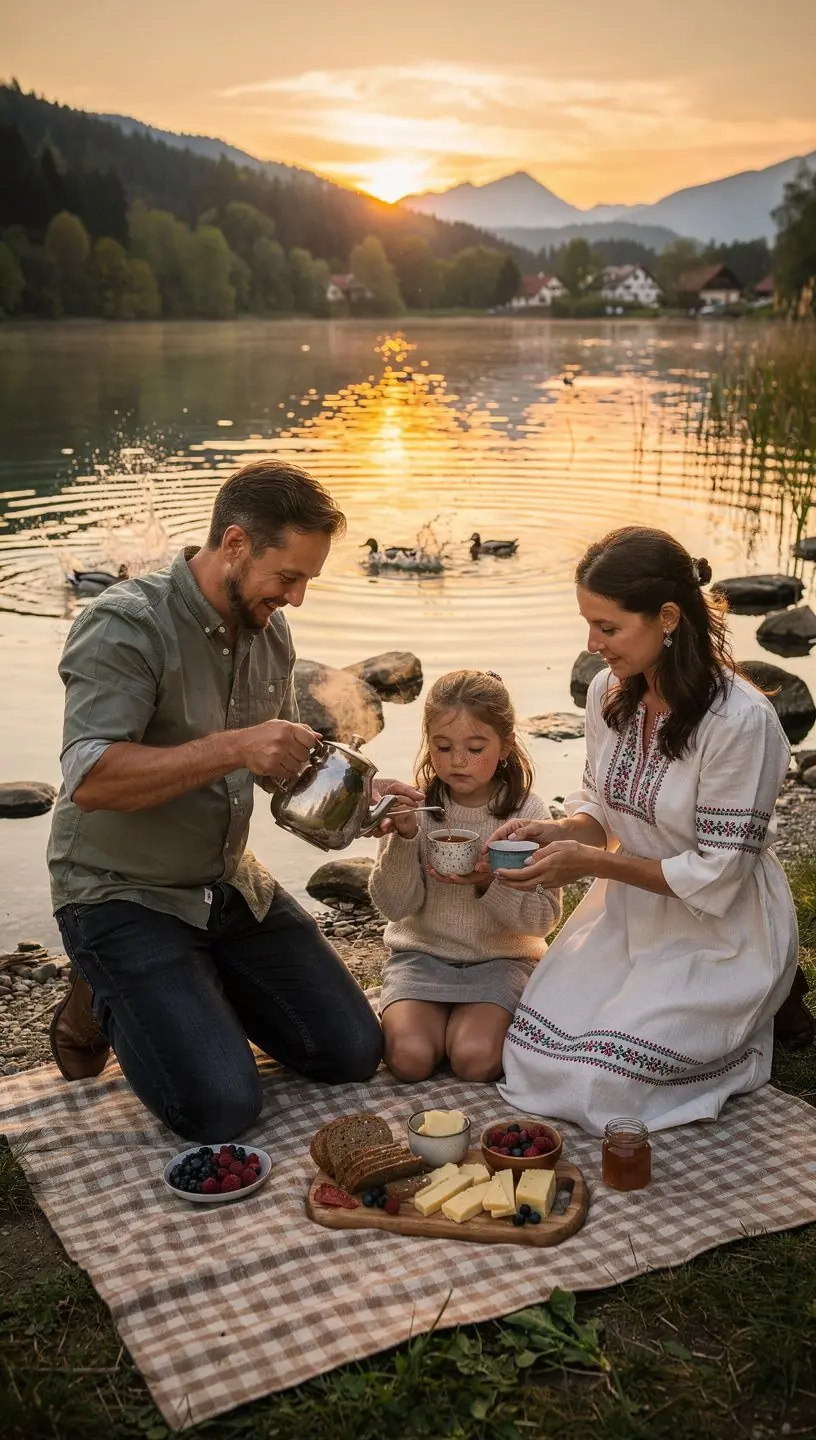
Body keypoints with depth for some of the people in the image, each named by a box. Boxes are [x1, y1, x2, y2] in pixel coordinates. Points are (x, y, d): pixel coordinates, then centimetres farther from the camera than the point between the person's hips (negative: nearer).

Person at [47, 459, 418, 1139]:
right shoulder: (126, 626, -21)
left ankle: (203, 989, 23)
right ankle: (102, 1003, 11)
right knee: (222, 1107, -16)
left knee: (354, 1052, 3)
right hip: (123, 895, -7)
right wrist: (233, 748, -37)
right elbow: (90, 781, -31)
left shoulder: (269, 630, 2)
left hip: (230, 881, 7)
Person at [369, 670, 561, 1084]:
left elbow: (543, 917, -8)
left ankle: (482, 1019, 8)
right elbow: (395, 906, -8)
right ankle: (440, 1016, 10)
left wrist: (490, 882, -26)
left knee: (475, 1059, -24)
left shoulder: (527, 813, -8)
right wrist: (404, 839, -24)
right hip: (422, 953, 1)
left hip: (500, 958, -1)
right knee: (409, 1057, -21)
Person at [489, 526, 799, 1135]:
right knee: (531, 1055, -3)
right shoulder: (609, 691, -6)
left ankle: (742, 1032, 12)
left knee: (598, 1081, -15)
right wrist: (557, 831, -14)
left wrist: (589, 862, -24)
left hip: (717, 936, -6)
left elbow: (716, 878, -22)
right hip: (629, 912, 7)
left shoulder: (741, 721, -27)